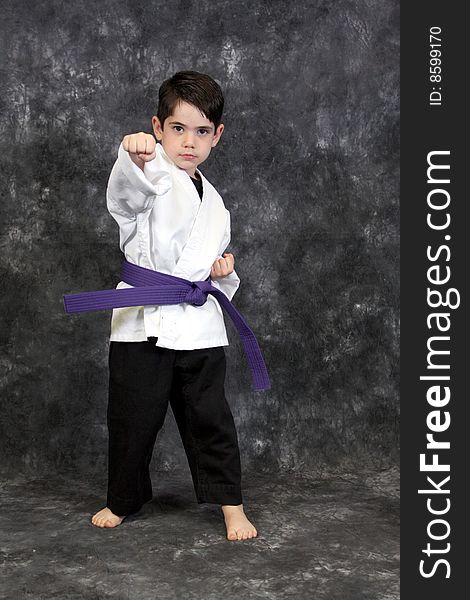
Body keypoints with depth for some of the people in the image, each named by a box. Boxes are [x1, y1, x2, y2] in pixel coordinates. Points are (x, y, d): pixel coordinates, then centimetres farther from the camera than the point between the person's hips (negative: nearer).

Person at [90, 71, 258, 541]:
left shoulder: (213, 202, 16)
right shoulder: (150, 177, -3)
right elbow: (126, 192, -30)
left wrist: (224, 273, 4)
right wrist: (135, 156, -52)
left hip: (198, 325, 4)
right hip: (143, 322, -3)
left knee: (209, 417, 6)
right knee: (132, 418, 7)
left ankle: (231, 506, 19)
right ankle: (121, 501, 27)